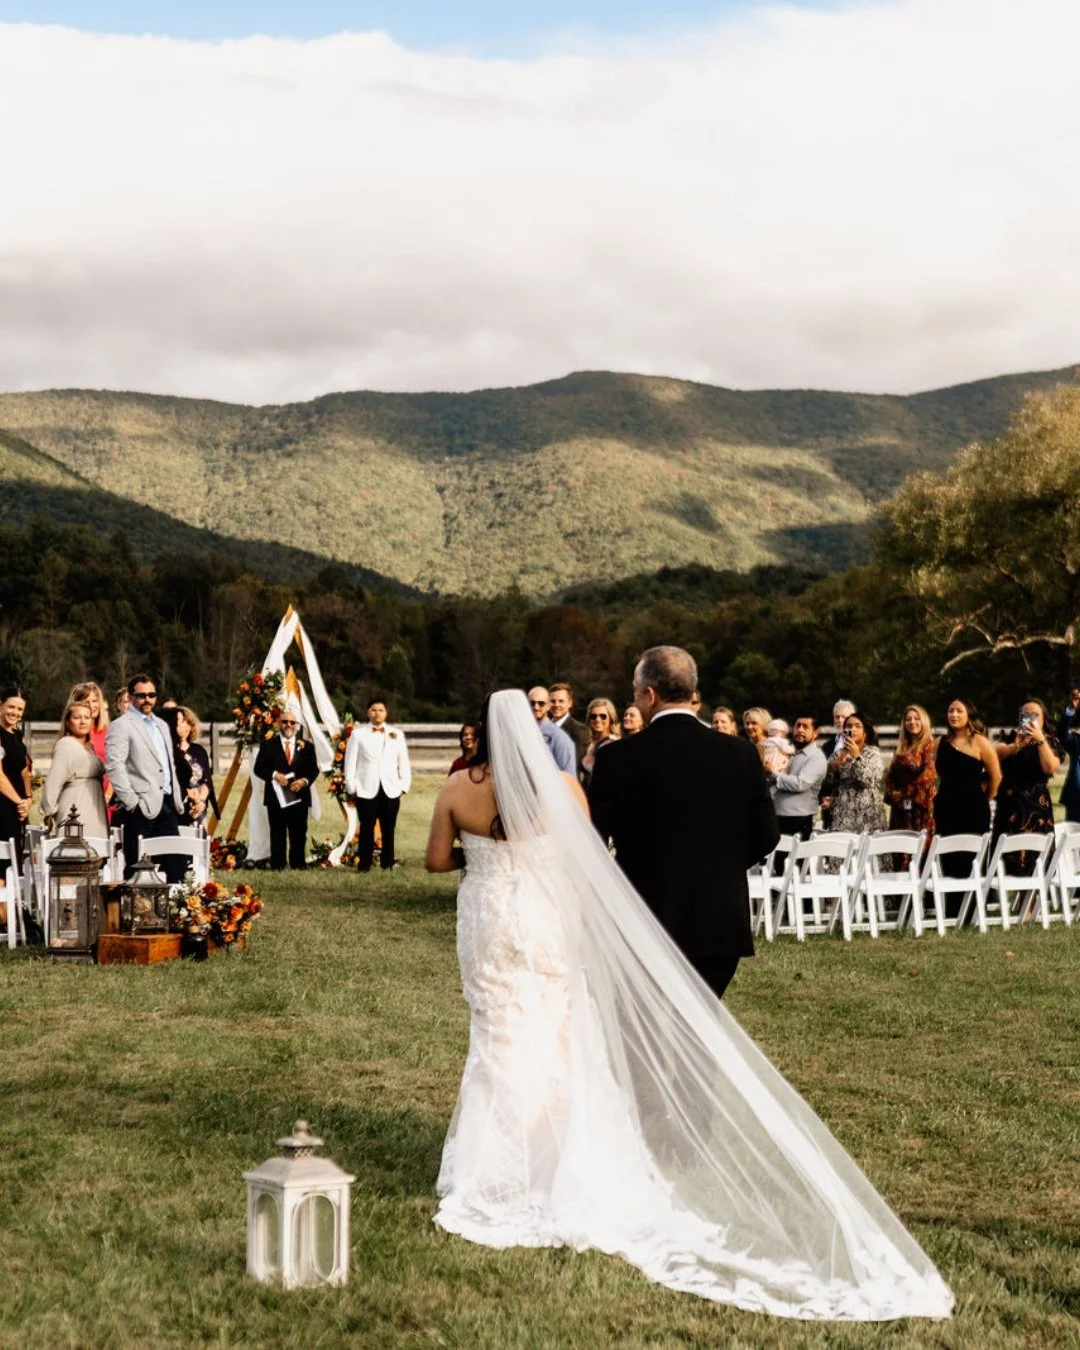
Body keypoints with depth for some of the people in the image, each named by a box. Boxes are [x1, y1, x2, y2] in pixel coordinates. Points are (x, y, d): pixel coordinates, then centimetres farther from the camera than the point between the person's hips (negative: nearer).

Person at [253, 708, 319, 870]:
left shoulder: (306, 746, 11)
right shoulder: (268, 745, 7)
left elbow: (314, 770, 7)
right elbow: (258, 768, 1)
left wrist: (305, 780, -13)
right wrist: (274, 774, -16)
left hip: (299, 797, 1)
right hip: (276, 797, -1)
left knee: (298, 834, 2)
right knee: (277, 834, 1)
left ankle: (298, 866, 7)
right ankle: (277, 866, 4)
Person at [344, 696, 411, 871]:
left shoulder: (397, 734, 12)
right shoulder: (358, 734, 5)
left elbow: (403, 763, 10)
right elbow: (350, 762, 2)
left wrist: (404, 786, 2)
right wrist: (352, 787, -4)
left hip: (390, 791, 2)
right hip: (366, 791, -2)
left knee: (388, 830, 3)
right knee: (366, 830, 0)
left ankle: (387, 866, 10)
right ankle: (364, 867, 4)